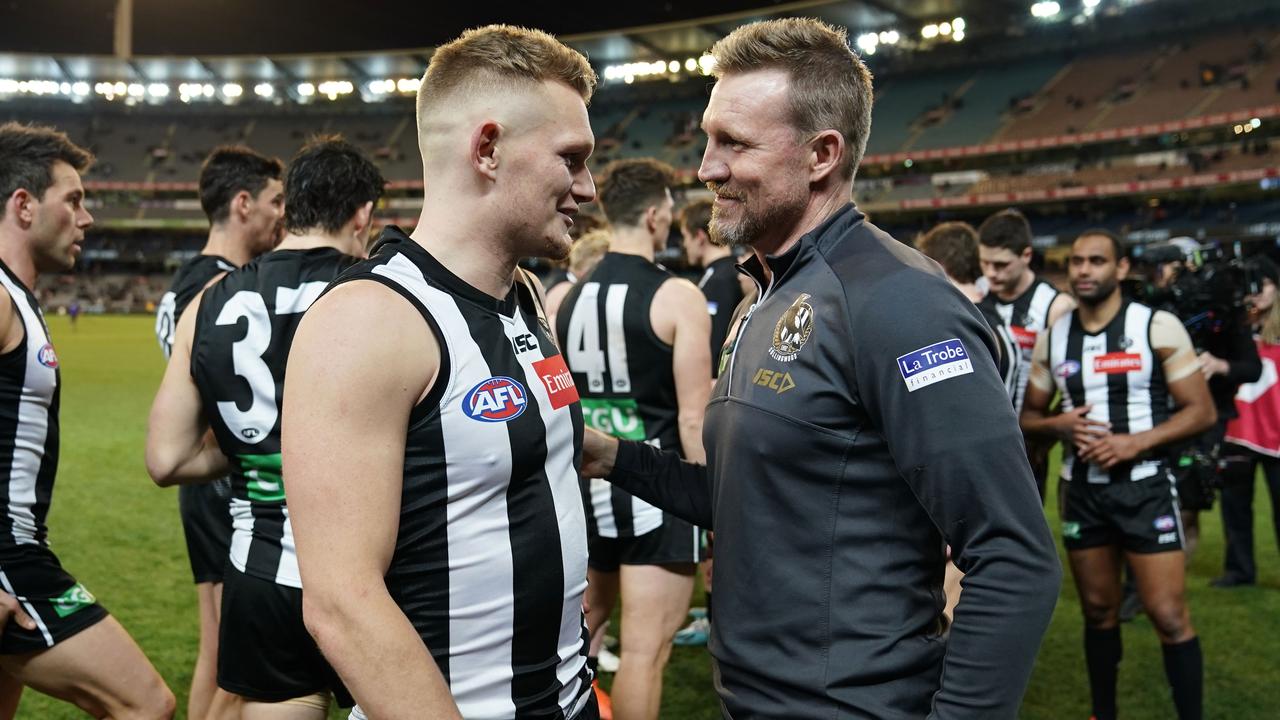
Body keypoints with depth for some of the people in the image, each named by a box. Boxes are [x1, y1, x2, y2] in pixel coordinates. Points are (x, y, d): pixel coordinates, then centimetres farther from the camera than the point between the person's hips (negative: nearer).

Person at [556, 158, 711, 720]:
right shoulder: (677, 296, -12)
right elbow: (693, 418, -15)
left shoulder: (565, 298, 5)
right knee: (644, 649, 1)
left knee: (581, 623, 25)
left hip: (584, 484, 6)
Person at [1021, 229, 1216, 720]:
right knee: (1098, 612, 14)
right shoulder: (1051, 338, 4)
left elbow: (1201, 411, -7)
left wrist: (1135, 443, -19)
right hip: (1081, 489, 4)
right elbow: (1028, 416, 12)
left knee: (1168, 616, -5)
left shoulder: (1158, 327, -7)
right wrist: (1059, 425, -10)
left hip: (1145, 486, -4)